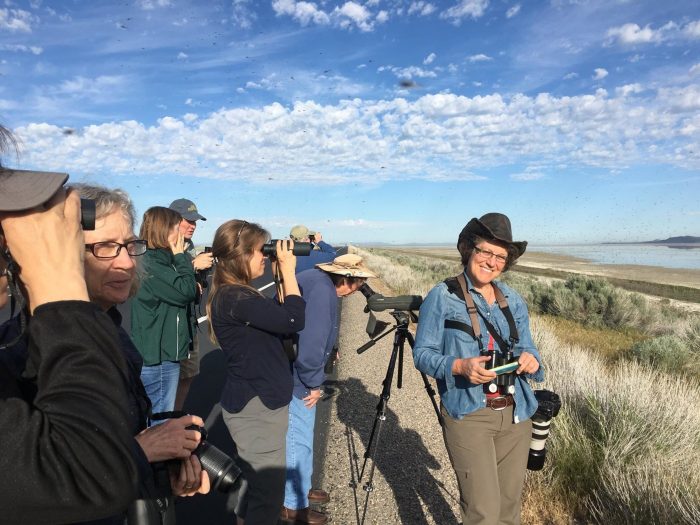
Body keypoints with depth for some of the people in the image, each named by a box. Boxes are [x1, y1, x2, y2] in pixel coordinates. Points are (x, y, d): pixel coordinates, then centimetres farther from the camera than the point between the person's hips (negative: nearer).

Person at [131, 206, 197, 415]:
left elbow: (182, 294, 13)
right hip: (159, 359, -10)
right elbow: (186, 291, -22)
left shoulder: (159, 260, 11)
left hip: (163, 353, 10)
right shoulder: (152, 264, -19)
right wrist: (181, 256, -13)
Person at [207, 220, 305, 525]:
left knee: (253, 482, 24)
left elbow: (278, 317, 10)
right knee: (269, 493, 3)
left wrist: (282, 274, 2)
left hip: (254, 403, 10)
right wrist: (288, 270, -17)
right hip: (257, 408, -10)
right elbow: (293, 320, -27)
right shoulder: (234, 298, -23)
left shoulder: (238, 294, 7)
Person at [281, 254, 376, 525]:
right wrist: (313, 383, -14)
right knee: (299, 440, 6)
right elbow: (311, 343, -29)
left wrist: (313, 380, 15)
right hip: (294, 378, -10)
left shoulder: (316, 279, 7)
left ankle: (300, 487, 42)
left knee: (301, 437, 23)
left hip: (296, 373, 10)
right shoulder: (322, 289, -24)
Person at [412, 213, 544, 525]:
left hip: (515, 414, 5)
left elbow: (527, 348, 12)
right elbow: (423, 354, -8)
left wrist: (530, 359, -12)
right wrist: (460, 366, -25)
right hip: (468, 415, -5)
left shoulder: (513, 301, 8)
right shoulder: (442, 297, -7)